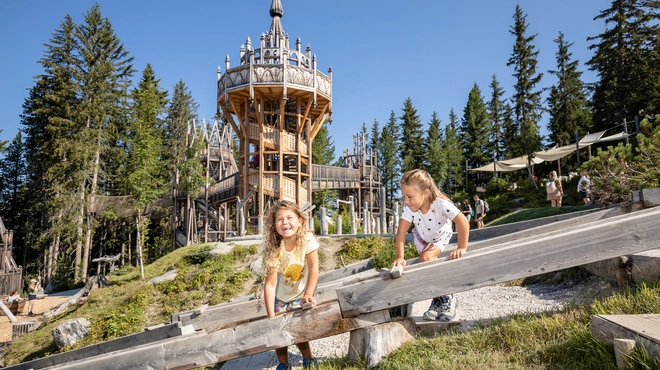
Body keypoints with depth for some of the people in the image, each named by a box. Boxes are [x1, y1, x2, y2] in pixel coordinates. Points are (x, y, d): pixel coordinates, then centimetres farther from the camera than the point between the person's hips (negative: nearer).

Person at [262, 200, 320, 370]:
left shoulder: (307, 239, -27)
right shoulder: (274, 248, -25)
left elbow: (314, 268, -21)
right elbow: (270, 283, -27)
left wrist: (308, 295, -24)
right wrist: (271, 316, -31)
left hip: (300, 294, -1)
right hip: (280, 296, 1)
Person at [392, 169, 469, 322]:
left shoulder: (441, 204, -41)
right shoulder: (409, 208, -32)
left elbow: (463, 222, -42)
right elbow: (401, 232, -33)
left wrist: (461, 248, -42)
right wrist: (400, 257, -40)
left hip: (441, 237, -3)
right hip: (422, 238, 3)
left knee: (427, 258, -23)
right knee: (427, 262, -13)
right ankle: (439, 300, 6)